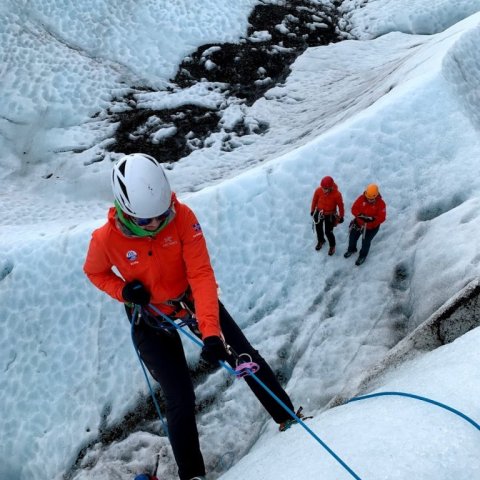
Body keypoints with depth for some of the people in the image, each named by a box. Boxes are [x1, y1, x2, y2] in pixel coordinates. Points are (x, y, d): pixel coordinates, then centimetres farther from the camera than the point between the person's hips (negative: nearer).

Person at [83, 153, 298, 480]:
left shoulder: (182, 217, -27)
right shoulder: (106, 239, -26)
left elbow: (201, 273, -28)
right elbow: (95, 272, -2)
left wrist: (211, 330, -37)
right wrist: (125, 292, -22)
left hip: (194, 299, 2)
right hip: (151, 320, -1)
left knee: (246, 358, 6)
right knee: (181, 399, -1)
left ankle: (287, 415, 32)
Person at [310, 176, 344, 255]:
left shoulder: (337, 194, -31)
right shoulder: (318, 190, -24)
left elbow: (340, 205, -14)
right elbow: (314, 200, -4)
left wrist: (341, 217, -3)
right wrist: (312, 210, 10)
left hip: (330, 215, -3)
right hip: (319, 213, 3)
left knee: (328, 232, 5)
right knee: (318, 229, 22)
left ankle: (332, 246, 36)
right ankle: (321, 241, 55)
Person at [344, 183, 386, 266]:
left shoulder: (381, 203, -26)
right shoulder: (361, 198, -19)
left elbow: (382, 218, -26)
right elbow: (354, 209, -14)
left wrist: (372, 219, -44)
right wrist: (360, 215, -35)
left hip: (372, 227, -3)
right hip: (359, 223, 3)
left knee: (366, 242, 11)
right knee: (352, 236, 20)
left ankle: (362, 256, 43)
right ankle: (351, 249, 54)